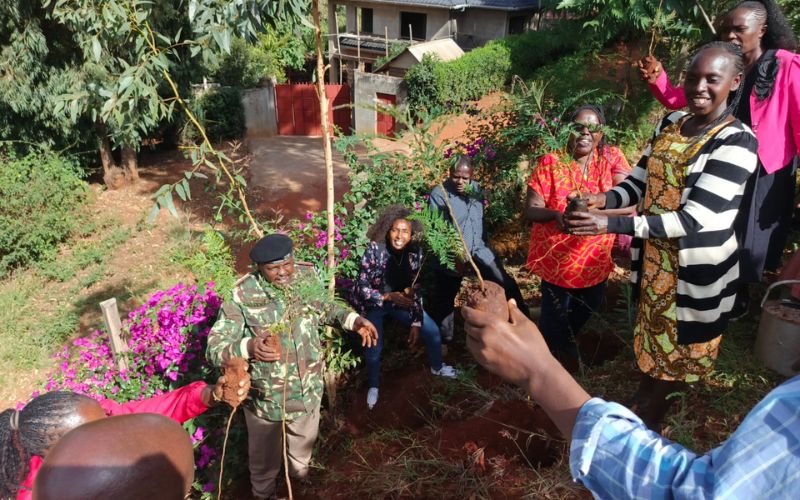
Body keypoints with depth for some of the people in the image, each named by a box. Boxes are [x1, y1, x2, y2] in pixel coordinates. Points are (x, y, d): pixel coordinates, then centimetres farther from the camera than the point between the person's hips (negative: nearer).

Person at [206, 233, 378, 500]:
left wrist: (354, 320, -9)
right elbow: (214, 346, -25)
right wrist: (248, 347, -45)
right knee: (265, 455, 24)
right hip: (265, 395, -4)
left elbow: (325, 308, 7)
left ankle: (300, 471, 67)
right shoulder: (242, 295, -26)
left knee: (305, 440, 33)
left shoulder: (307, 276, -13)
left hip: (308, 387, 4)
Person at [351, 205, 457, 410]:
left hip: (400, 300, 4)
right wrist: (389, 297, -33)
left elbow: (415, 289, -6)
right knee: (374, 349, -19)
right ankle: (373, 386, 13)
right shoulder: (374, 250, -27)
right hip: (372, 303, -4)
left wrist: (416, 322, -11)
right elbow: (362, 288, -21)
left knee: (432, 331, 2)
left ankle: (437, 367, 34)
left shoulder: (415, 252, -15)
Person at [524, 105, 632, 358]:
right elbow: (530, 211, -12)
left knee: (587, 309, 27)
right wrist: (556, 214, -33)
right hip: (556, 260, -3)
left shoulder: (612, 158, -6)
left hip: (596, 260, 4)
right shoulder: (550, 163, -13)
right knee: (554, 318, 11)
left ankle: (567, 340, 60)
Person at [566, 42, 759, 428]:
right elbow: (641, 179, 7)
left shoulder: (736, 143, -21)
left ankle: (647, 422, 35)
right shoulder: (670, 123, 1)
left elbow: (694, 218, -28)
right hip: (653, 257, 6)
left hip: (695, 267, -6)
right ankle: (640, 403, 46)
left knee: (677, 346, 14)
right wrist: (605, 199, -16)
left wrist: (613, 224, -35)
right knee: (649, 336, 23)